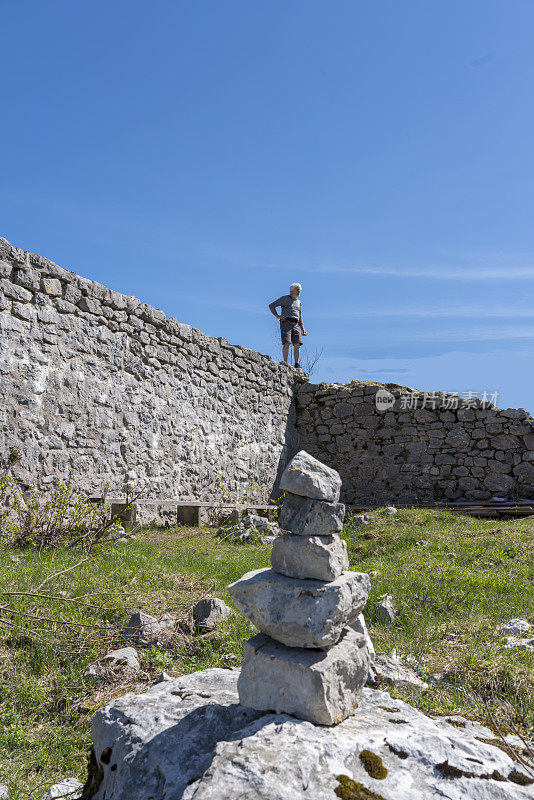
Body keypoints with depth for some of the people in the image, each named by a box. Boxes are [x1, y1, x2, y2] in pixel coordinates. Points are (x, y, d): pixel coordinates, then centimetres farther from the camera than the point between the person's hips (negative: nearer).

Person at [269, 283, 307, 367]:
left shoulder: (299, 302, 23)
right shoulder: (285, 298, 5)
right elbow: (271, 305, 8)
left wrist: (303, 329, 18)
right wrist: (277, 316, -2)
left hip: (295, 325, 5)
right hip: (286, 323, -5)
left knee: (297, 344, -9)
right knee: (287, 343, -18)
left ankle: (297, 364, -9)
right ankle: (285, 363, -17)